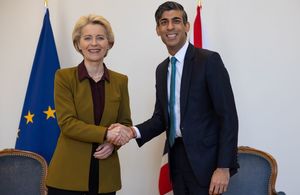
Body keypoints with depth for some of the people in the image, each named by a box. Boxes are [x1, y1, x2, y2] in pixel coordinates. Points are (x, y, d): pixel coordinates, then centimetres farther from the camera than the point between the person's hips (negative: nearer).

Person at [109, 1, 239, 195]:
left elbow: (228, 115, -13)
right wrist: (134, 131, -6)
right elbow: (161, 116, 14)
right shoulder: (162, 69, 11)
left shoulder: (209, 60, -9)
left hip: (204, 159, -6)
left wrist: (224, 167, -18)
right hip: (176, 156, 6)